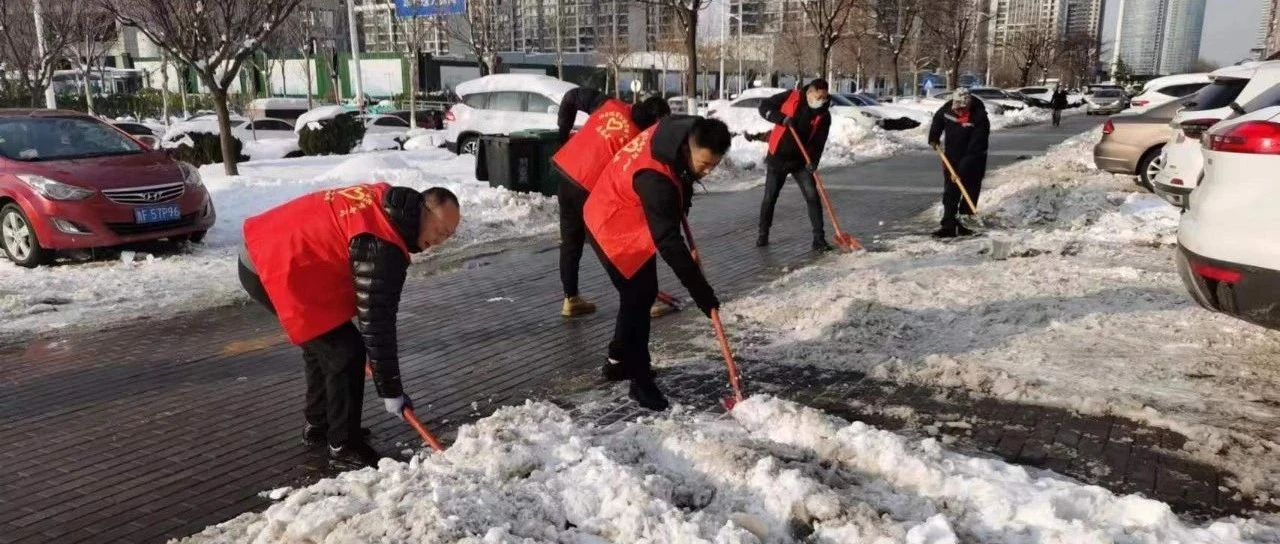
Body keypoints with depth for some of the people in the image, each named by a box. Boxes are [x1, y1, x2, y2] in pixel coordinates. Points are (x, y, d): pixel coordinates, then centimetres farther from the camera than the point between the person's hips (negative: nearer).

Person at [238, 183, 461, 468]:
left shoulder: (383, 200, 3)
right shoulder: (381, 246, -25)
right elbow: (376, 320, -23)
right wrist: (390, 390, -15)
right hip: (281, 273, -10)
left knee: (323, 343, 22)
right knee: (346, 352, -6)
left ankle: (318, 424, 36)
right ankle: (344, 445, 6)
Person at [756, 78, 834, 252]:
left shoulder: (824, 115, -6)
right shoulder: (791, 97, -10)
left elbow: (819, 142, -10)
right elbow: (764, 107, -8)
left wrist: (813, 161, -27)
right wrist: (782, 118, -24)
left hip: (801, 161, 1)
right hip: (777, 158, -1)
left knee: (813, 197, -6)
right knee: (769, 198, 7)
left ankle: (819, 238, 1)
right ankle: (763, 234, 24)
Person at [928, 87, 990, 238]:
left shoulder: (980, 118, -27)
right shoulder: (948, 108, -12)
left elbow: (976, 147, -29)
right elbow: (938, 119, 14)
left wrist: (963, 169, -33)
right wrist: (934, 138, 13)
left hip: (973, 161, -4)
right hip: (951, 157, 5)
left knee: (970, 193, 2)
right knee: (950, 192, 3)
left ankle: (964, 224, 12)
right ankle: (948, 226, 5)